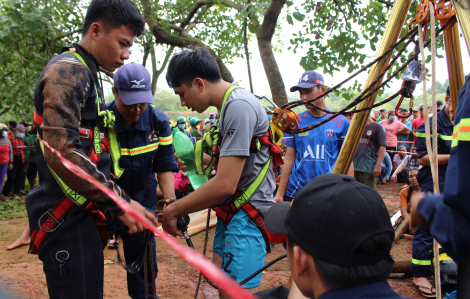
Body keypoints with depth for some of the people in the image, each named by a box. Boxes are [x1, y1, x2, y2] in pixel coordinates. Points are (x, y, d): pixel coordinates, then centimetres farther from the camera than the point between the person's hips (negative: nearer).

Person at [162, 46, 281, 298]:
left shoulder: (238, 107, -21)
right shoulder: (229, 104, 12)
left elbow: (225, 184, -25)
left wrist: (173, 211, -16)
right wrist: (195, 160, 18)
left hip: (248, 214, -10)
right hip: (231, 211, 10)